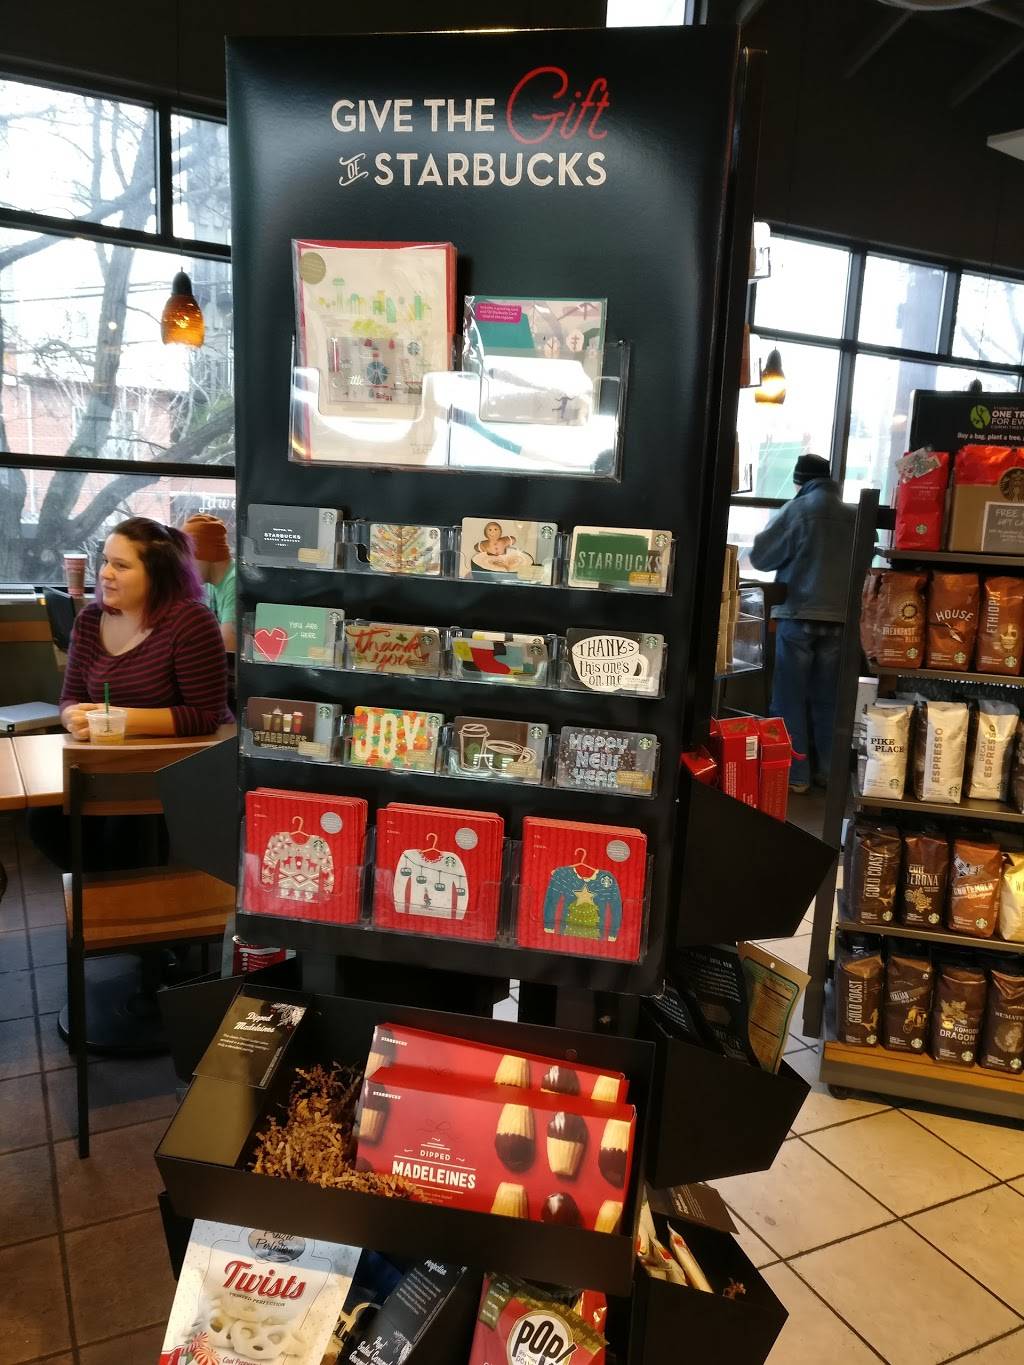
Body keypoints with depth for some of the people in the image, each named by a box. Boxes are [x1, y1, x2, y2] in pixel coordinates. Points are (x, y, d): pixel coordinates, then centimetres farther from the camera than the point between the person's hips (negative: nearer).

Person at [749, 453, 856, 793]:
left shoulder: (796, 510, -7)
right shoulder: (854, 515, 2)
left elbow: (759, 556, 0)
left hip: (798, 616, -4)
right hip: (839, 618, 4)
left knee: (790, 698, 4)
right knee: (827, 699, 13)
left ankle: (795, 774, 5)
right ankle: (828, 772, 19)